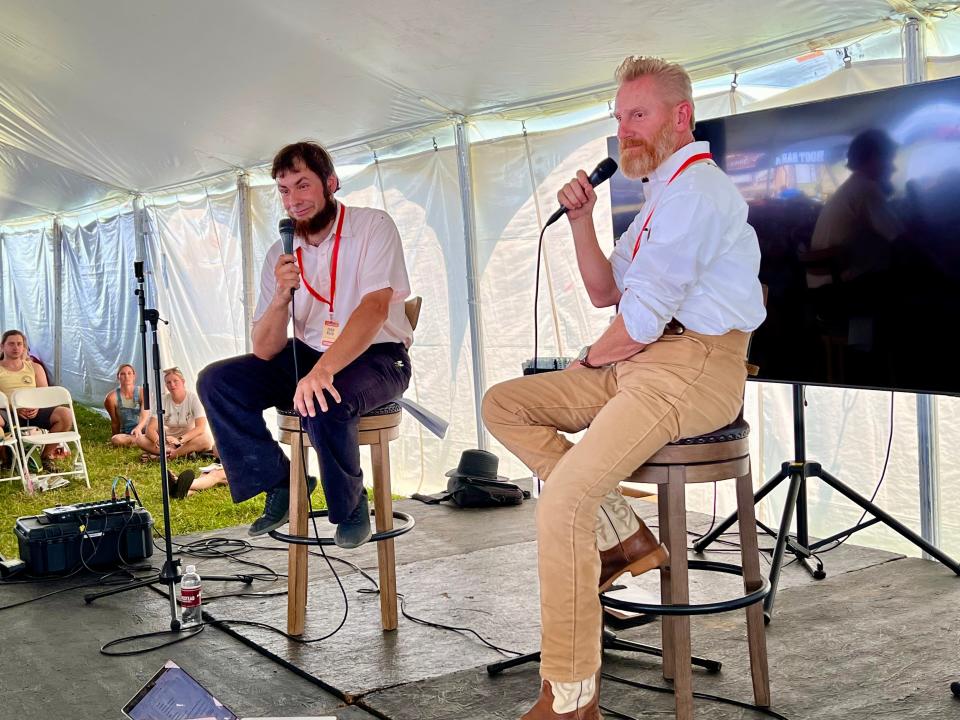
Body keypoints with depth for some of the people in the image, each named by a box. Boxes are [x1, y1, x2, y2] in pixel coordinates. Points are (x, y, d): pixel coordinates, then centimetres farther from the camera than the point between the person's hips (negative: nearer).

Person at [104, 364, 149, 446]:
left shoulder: (142, 392, -3)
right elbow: (115, 422, 7)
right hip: (127, 434, 2)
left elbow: (145, 415, -17)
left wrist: (138, 428, -37)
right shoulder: (112, 397, -2)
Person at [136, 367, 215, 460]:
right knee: (140, 439, -21)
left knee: (206, 439, -35)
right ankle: (187, 452, -26)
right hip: (168, 440, 3)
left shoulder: (193, 398, -10)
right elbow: (150, 429, -11)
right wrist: (158, 441, -34)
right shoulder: (162, 400, -3)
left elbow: (201, 427, -21)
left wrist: (179, 440, -36)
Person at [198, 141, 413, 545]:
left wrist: (322, 370, -42)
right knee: (217, 382, -10)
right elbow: (264, 351, -2)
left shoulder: (372, 227, -12)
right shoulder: (281, 254, 1)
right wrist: (281, 296, -22)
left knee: (323, 403, -36)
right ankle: (281, 484, 4)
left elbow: (375, 307, -28)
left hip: (375, 357, -5)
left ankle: (350, 507, -9)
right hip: (307, 356, 6)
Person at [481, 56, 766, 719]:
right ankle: (623, 536, -3)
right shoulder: (665, 194, 23)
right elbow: (605, 292, 22)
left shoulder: (695, 190, -12)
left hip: (693, 369, -11)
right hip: (636, 365, 11)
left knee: (562, 501, -24)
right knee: (503, 406, 5)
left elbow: (639, 322, -17)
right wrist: (582, 219, 8)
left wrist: (592, 358, 3)